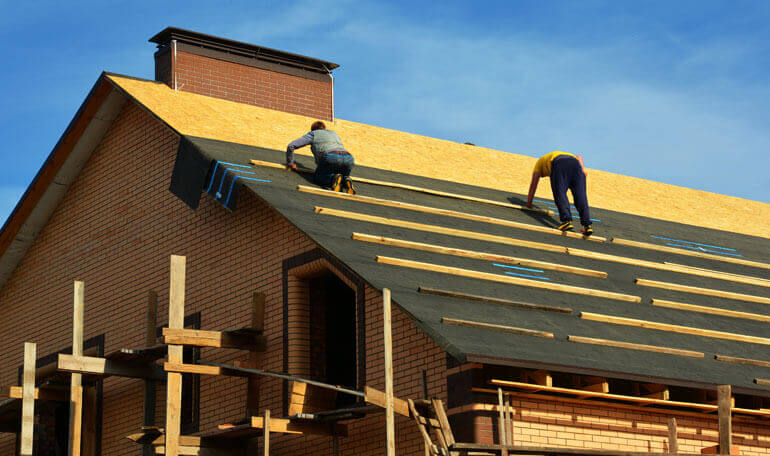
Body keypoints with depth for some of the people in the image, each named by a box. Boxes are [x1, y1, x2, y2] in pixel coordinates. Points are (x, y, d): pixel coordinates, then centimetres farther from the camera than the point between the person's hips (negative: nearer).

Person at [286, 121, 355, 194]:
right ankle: (346, 181, -9)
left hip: (331, 158, -4)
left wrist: (290, 163, 35)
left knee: (317, 178, 15)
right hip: (349, 159, 4)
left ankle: (334, 179, -17)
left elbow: (291, 146, 22)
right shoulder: (334, 134, 40)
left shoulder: (313, 134, 26)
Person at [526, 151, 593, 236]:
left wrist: (529, 203, 37)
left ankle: (567, 221, -32)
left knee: (560, 194, -10)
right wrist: (582, 169, 11)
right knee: (580, 196, -7)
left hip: (559, 165, -3)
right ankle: (587, 225, -22)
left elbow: (533, 185, 32)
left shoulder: (540, 163, 37)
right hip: (576, 164, 4)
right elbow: (579, 157, 28)